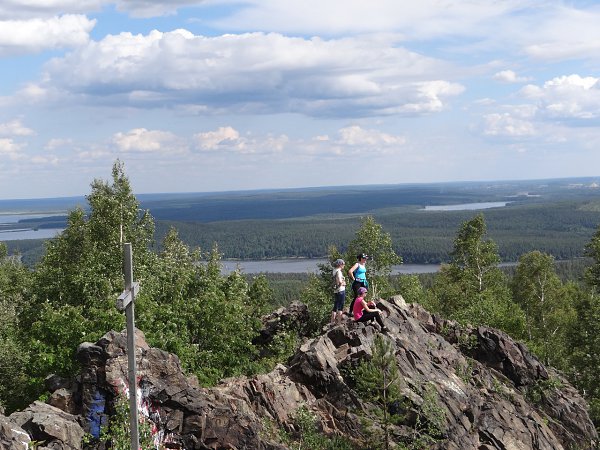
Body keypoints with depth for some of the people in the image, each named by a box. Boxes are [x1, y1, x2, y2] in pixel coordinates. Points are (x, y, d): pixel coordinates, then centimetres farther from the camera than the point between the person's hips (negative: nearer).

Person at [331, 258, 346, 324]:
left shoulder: (335, 271, 13)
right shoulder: (338, 271, -14)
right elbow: (340, 281, -25)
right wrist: (343, 283, -7)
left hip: (336, 291, 9)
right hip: (341, 290, -9)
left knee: (335, 307, 13)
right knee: (340, 307, -4)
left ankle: (332, 321, 16)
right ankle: (339, 322, -4)